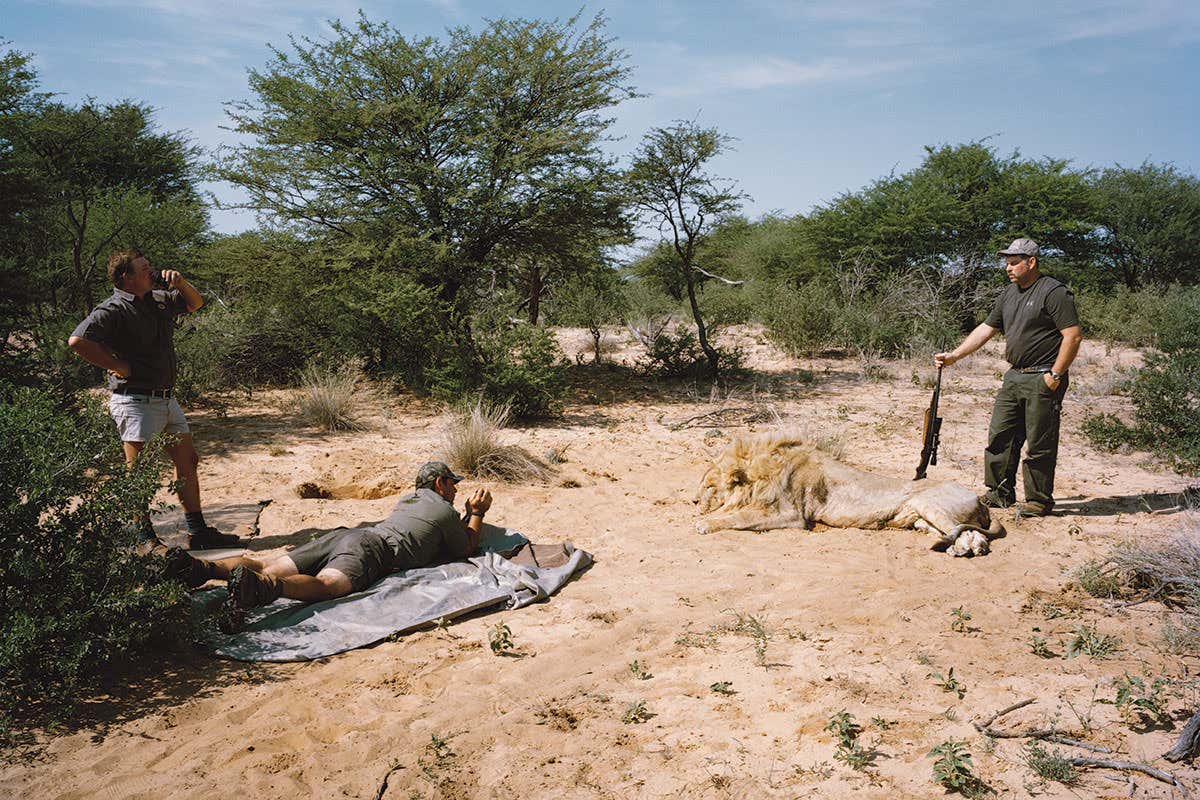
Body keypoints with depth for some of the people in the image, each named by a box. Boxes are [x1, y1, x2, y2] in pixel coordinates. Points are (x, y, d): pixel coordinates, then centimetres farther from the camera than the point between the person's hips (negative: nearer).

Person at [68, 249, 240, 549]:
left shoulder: (159, 299, 11)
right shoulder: (113, 310, -14)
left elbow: (195, 303, 27)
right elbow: (77, 340, -26)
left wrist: (180, 283, 7)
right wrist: (119, 366, -19)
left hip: (167, 399, 9)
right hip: (136, 402, -9)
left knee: (188, 462, 11)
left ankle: (198, 532, 19)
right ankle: (144, 538, 10)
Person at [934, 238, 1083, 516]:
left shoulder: (1054, 292, -10)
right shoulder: (1008, 294, 15)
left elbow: (1073, 336, -14)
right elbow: (985, 329, 18)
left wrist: (1056, 374, -16)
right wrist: (953, 355, 12)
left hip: (1043, 380, -8)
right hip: (1014, 377, 8)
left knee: (1040, 443, -2)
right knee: (1000, 436, 9)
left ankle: (1039, 501, 9)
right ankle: (1001, 493, 20)